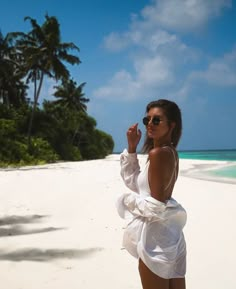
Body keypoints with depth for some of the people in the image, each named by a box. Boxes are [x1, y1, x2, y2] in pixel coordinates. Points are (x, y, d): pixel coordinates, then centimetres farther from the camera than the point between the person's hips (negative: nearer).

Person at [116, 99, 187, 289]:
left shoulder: (158, 153, -18)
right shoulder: (170, 152, 9)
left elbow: (157, 206, -21)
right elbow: (134, 182, 15)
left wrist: (129, 200, -4)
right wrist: (132, 149, 6)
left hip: (155, 235, -9)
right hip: (169, 233, 9)